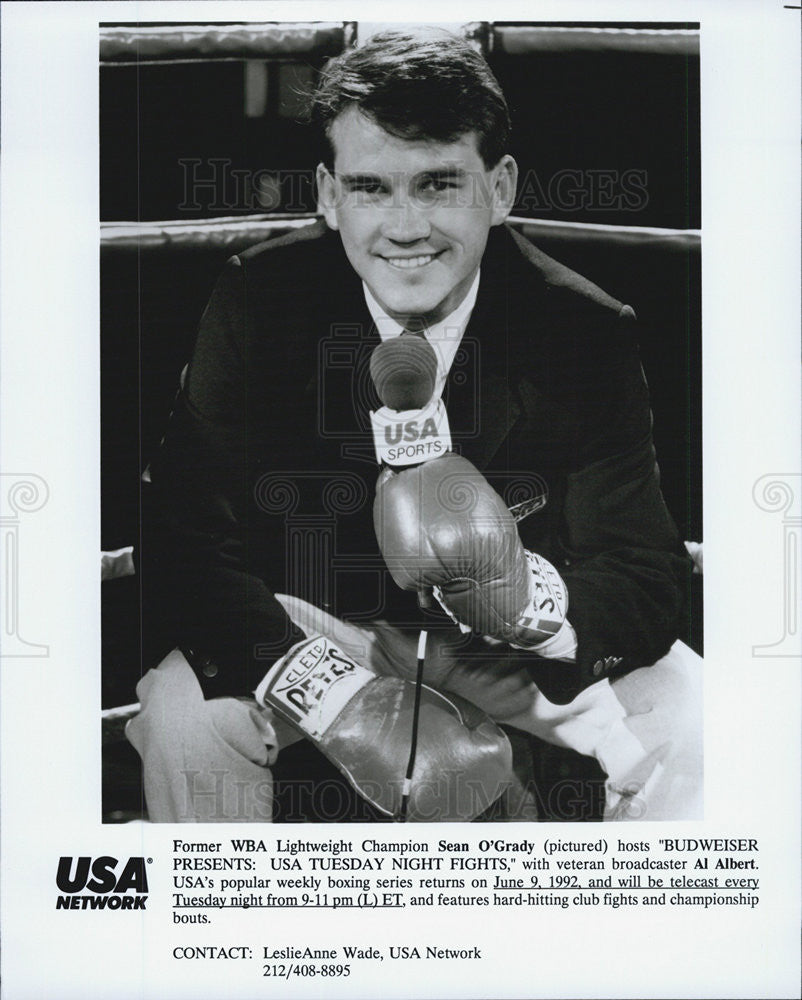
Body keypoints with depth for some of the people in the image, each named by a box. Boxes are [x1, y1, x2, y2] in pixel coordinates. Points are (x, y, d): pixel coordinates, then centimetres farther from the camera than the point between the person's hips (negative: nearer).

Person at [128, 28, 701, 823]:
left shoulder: (589, 333, -15)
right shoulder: (257, 303, -15)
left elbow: (643, 573, -15)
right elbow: (184, 541, -18)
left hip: (525, 638, 1)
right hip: (310, 629, 0)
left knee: (693, 728, -22)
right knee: (182, 718, -28)